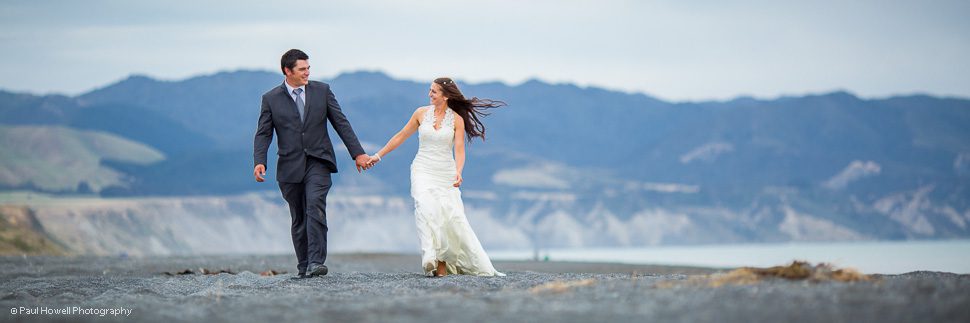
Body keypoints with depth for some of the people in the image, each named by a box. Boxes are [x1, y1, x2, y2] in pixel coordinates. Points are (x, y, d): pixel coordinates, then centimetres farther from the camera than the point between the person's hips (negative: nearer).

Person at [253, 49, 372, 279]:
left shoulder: (322, 91, 6)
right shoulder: (271, 99, 4)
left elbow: (341, 123, 8)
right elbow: (263, 134, 0)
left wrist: (357, 153, 3)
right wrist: (260, 161, -16)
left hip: (318, 162, -1)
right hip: (290, 166, 1)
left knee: (315, 208, -21)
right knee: (298, 220, 6)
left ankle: (316, 263, -27)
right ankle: (304, 269, 13)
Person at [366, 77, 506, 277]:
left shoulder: (457, 119, 0)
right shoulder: (421, 113, 5)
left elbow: (459, 150, -6)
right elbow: (401, 136, 15)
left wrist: (458, 172, -24)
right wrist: (378, 155, 17)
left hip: (446, 173, 0)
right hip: (423, 170, 0)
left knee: (454, 217, -9)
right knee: (426, 207, -26)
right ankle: (432, 259, -34)